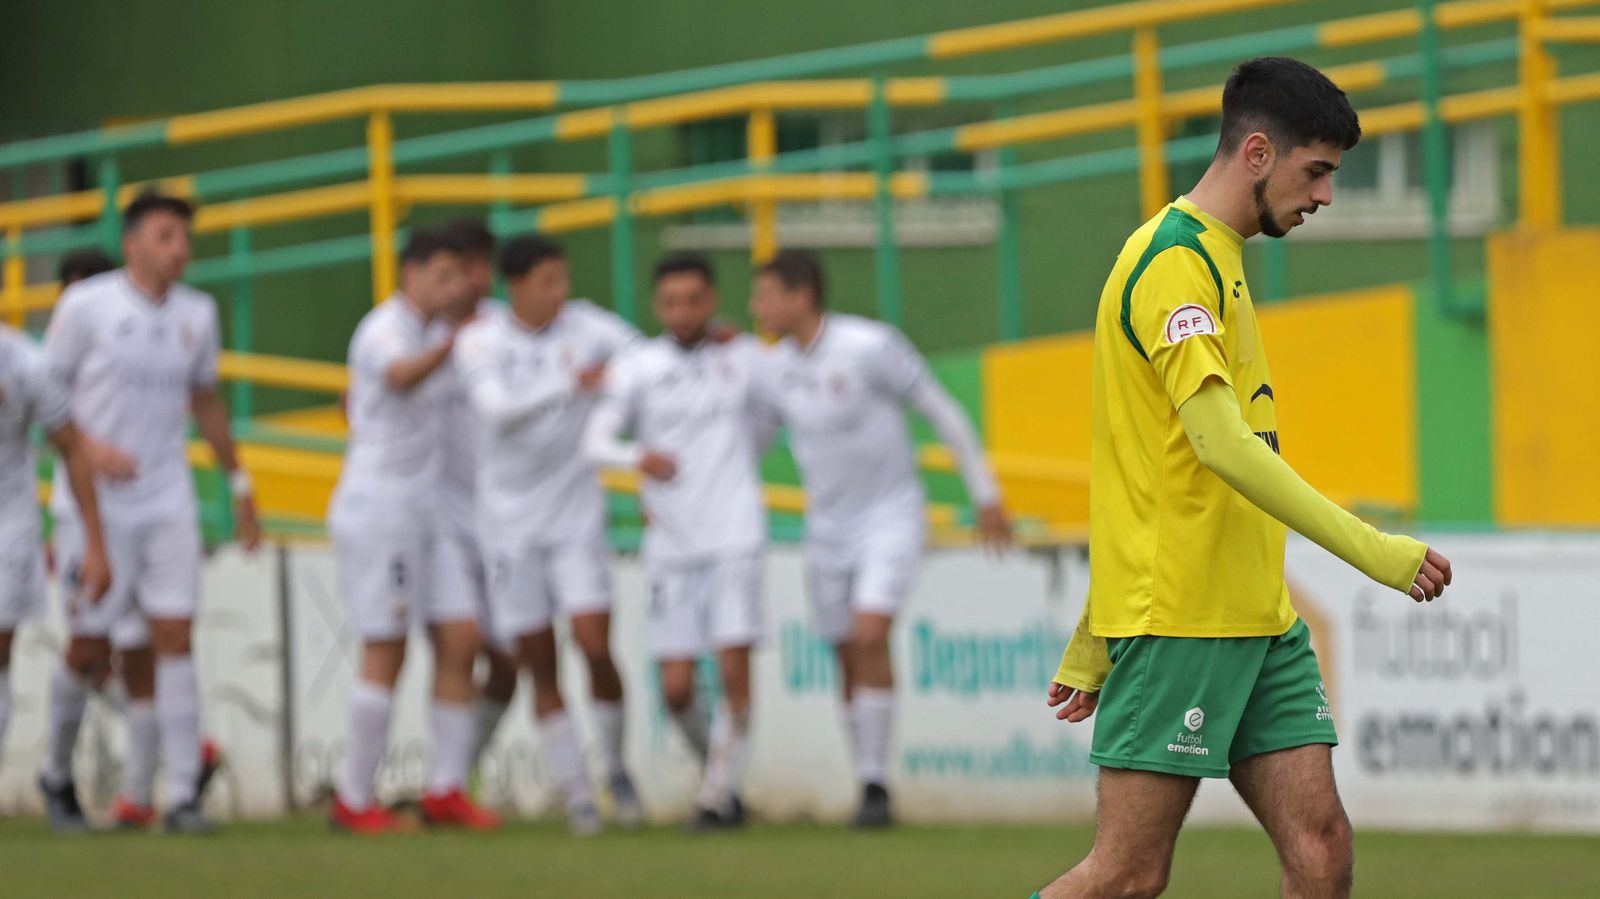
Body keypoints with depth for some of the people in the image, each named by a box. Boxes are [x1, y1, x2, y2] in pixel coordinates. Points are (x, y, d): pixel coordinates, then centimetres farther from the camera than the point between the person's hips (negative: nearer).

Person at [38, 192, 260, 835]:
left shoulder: (196, 314, 8)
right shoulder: (87, 306, -6)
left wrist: (238, 481, 23)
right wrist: (90, 448, -19)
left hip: (168, 504, 3)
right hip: (96, 507, -3)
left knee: (175, 637, -8)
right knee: (90, 647, 0)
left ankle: (181, 794, -8)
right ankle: (57, 775, 24)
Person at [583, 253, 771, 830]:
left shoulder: (745, 358, 5)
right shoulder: (637, 367, 1)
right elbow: (595, 442, -9)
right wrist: (640, 459, -29)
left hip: (734, 538, 0)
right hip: (670, 545, 0)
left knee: (734, 669, -12)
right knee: (676, 687, -2)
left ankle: (718, 795, -1)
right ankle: (715, 768, 24)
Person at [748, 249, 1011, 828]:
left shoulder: (870, 346, -19)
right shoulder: (775, 372, -2)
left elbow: (943, 412, -10)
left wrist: (986, 497, -7)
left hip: (891, 515, -5)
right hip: (827, 527, 5)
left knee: (870, 638, -21)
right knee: (850, 661, 6)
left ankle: (875, 786, -14)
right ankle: (870, 785, 20)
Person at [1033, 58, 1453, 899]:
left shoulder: (1214, 263, 19)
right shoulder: (1174, 262, -12)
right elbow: (1221, 444, -24)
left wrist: (1091, 644, 25)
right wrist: (1370, 550, -26)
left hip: (1257, 623, 10)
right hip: (1177, 621, -10)